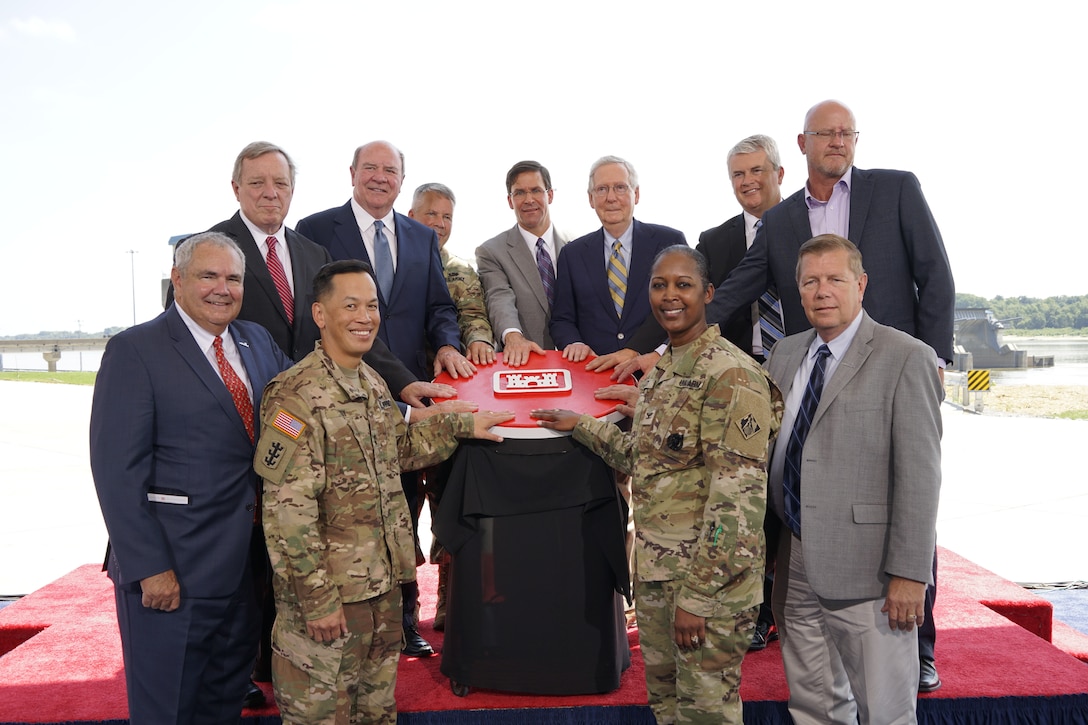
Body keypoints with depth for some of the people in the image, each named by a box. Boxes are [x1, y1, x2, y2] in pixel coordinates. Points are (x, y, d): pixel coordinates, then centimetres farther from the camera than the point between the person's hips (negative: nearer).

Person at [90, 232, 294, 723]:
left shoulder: (258, 342, 9)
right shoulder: (134, 350, -11)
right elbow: (119, 471, -15)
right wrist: (149, 567, -19)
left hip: (244, 561, 6)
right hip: (171, 567, -6)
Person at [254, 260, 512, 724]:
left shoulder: (373, 385, 9)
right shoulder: (295, 395, -18)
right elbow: (288, 512, -20)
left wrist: (462, 426, 14)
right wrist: (318, 597, -19)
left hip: (384, 583, 8)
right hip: (328, 590, -7)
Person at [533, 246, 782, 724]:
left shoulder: (731, 374, -15)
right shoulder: (658, 372, 11)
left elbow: (738, 494, -19)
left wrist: (697, 594, -20)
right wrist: (581, 426, 20)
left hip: (709, 578, -8)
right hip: (653, 572, 8)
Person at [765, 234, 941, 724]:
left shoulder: (905, 358, -8)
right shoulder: (785, 354, 11)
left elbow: (919, 475, -12)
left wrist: (910, 573, -16)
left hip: (866, 573, -5)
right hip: (794, 569, 6)